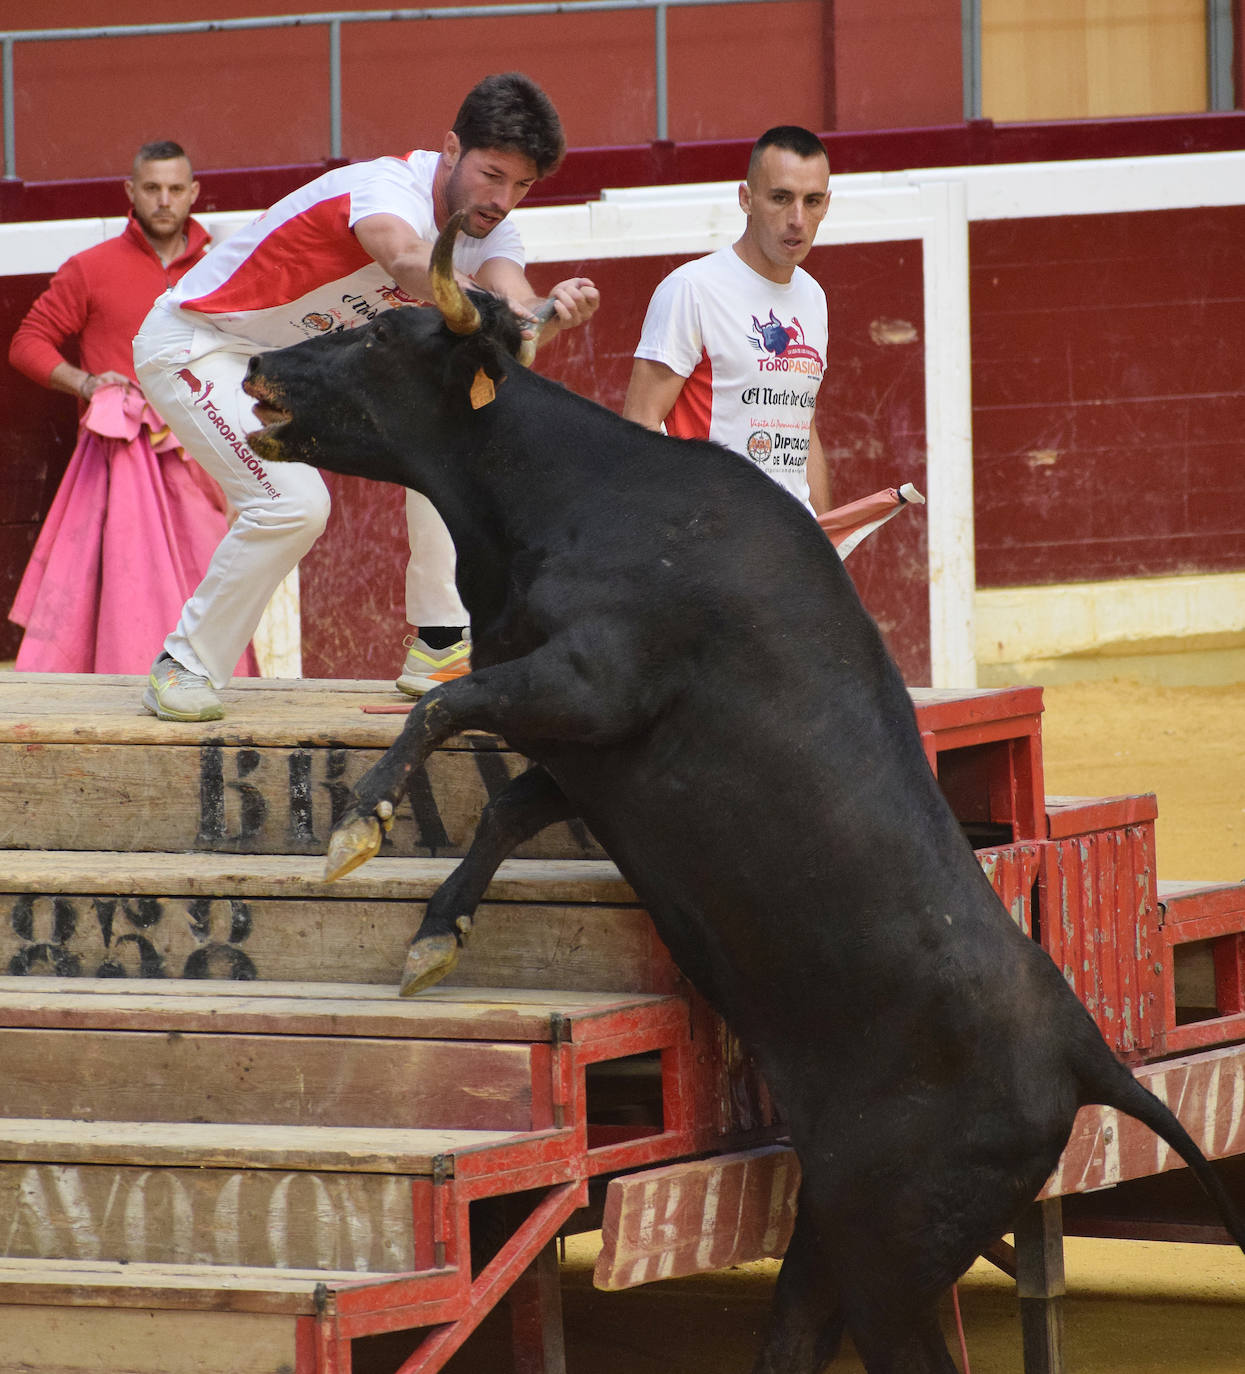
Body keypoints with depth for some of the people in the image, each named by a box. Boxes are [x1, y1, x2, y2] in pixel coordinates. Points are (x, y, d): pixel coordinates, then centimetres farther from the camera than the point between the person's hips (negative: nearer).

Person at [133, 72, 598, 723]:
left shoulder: (489, 227, -6)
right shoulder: (390, 188, -30)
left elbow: (514, 304, -27)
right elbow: (407, 259, -54)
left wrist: (553, 314, -51)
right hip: (194, 347, -8)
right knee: (293, 500, -25)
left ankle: (441, 645, 2)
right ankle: (183, 667, -7)